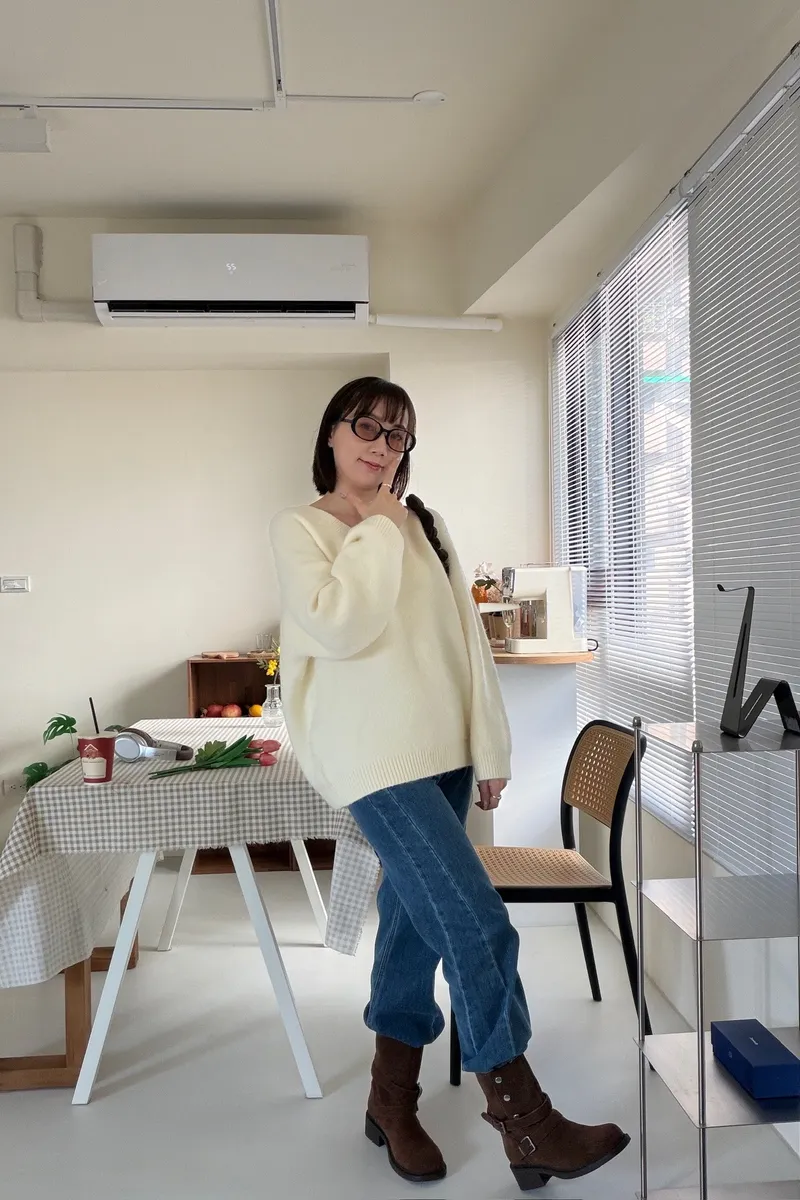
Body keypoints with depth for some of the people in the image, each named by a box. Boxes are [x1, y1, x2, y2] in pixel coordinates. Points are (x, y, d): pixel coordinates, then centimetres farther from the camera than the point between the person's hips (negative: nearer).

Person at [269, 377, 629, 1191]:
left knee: (417, 921, 13)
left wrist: (490, 748, 6)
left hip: (442, 752, 6)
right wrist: (377, 530, -10)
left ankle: (393, 1099, 31)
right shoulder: (298, 529, -2)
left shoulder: (425, 527, 11)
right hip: (376, 758, -6)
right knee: (476, 923, -11)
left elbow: (466, 636, 9)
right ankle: (524, 1121, 5)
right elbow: (337, 625, -19)